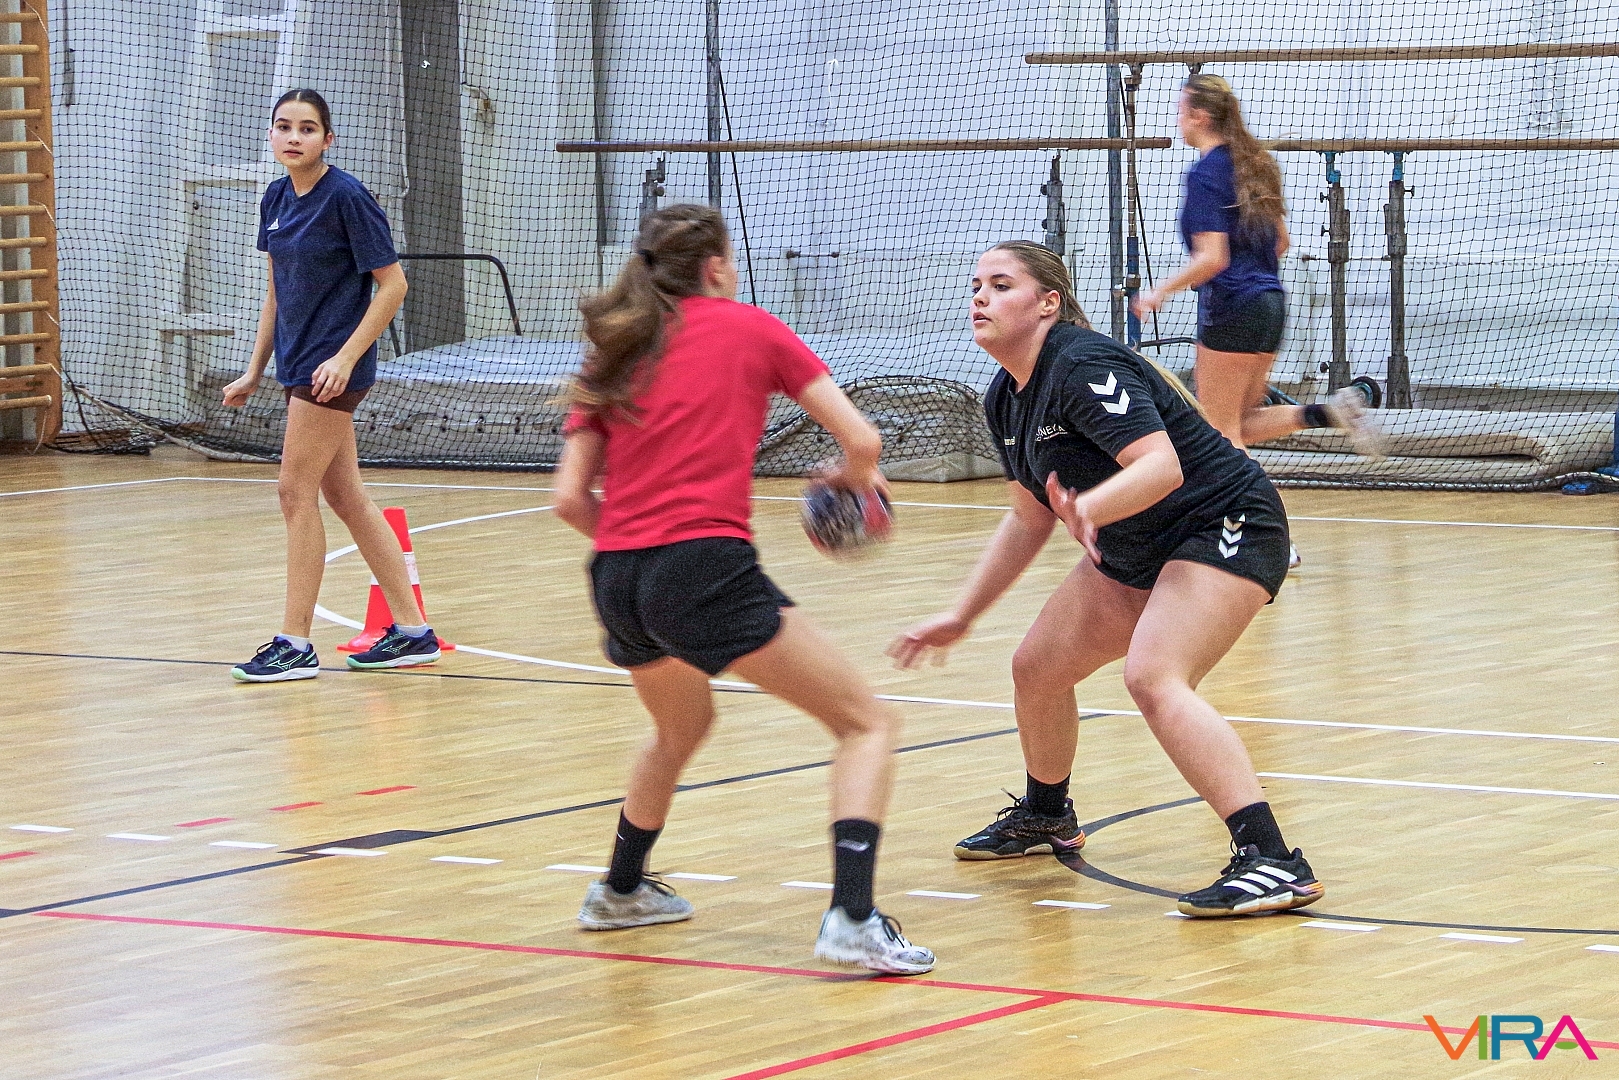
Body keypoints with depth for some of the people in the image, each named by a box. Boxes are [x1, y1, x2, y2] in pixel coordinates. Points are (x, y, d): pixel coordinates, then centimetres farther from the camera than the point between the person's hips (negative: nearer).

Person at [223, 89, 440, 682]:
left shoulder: (346, 197, -14)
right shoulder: (276, 198, 9)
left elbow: (393, 284, -13)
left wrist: (345, 356, -18)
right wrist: (254, 372, 14)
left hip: (333, 369, -8)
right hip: (298, 363, 8)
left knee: (296, 493, -6)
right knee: (345, 497, 10)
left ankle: (295, 644, 1)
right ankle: (412, 632, 15)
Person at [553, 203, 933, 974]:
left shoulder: (615, 355, 19)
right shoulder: (747, 328, 8)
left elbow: (570, 497, 11)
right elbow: (861, 440, 5)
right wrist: (855, 478, 27)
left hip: (616, 582, 6)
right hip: (705, 566, -6)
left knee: (681, 725, 36)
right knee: (867, 725, 0)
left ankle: (620, 890, 50)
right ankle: (851, 917, -19)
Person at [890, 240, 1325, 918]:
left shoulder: (1084, 367, -23)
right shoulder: (1005, 399, 5)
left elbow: (1161, 467, -35)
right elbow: (1031, 516, 17)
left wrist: (1088, 509, -52)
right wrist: (961, 617, 17)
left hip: (1226, 529, -10)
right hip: (1137, 555, 10)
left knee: (1152, 679, -30)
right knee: (1036, 668, 14)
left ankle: (1273, 863, -36)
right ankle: (1046, 819, 43)